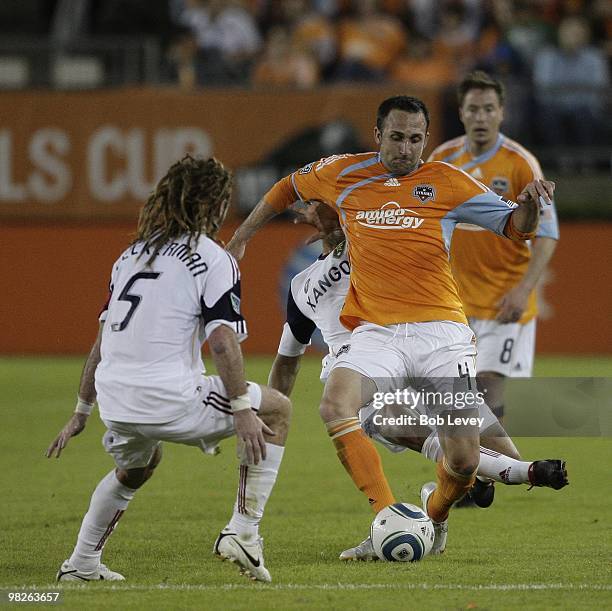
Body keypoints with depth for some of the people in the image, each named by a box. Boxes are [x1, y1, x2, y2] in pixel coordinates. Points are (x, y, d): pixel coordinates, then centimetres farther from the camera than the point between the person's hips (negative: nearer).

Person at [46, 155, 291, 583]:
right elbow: (223, 341, -14)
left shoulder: (132, 254, 18)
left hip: (115, 403, 7)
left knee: (138, 465, 39)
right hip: (170, 400, -7)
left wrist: (82, 412, 26)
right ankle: (242, 532, 5)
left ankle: (82, 564, 35)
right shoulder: (212, 259, -3)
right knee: (277, 409, 13)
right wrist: (242, 410, -12)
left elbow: (103, 340, 21)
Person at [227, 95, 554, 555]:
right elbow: (289, 188, 27)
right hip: (376, 333, 1)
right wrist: (241, 238, 26)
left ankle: (435, 512, 30)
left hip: (441, 332, -1)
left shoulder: (446, 182, 4)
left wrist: (529, 203, -16)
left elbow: (517, 227, 6)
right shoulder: (344, 175, 8)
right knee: (335, 405, -30)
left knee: (464, 463, -7)